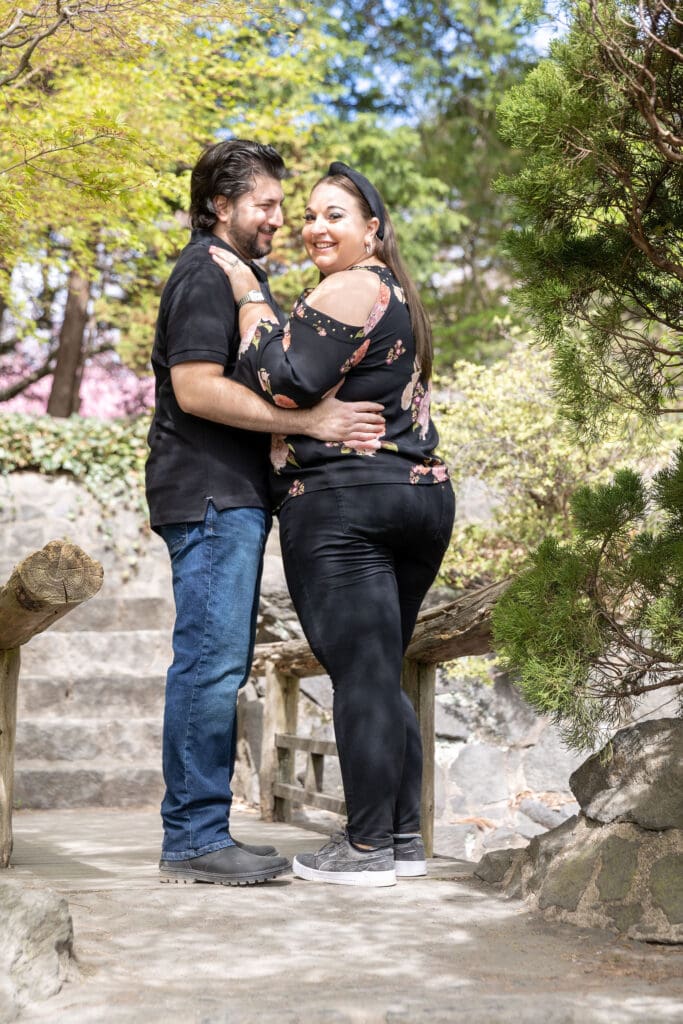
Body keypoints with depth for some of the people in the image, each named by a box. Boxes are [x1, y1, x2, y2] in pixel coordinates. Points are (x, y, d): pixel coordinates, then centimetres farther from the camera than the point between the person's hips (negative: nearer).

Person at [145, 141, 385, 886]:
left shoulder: (241, 276, 24)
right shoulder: (205, 273, -8)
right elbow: (196, 387, -19)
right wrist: (308, 422, -20)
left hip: (235, 496, 10)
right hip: (209, 495, -10)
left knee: (219, 666, 9)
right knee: (211, 661, -11)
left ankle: (202, 833, 14)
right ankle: (192, 838, -8)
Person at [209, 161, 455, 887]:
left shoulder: (348, 291, -8)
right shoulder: (398, 296, 22)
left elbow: (282, 384, -14)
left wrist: (248, 298, -5)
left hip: (343, 502, -9)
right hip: (422, 496, 9)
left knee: (360, 673, -7)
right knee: (383, 676, 13)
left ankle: (367, 848, -3)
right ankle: (404, 838, 15)